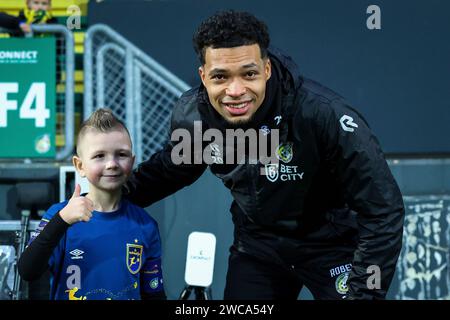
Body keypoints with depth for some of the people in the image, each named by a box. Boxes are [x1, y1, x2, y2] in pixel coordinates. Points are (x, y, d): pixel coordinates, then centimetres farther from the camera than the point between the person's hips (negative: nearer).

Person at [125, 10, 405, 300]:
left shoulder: (324, 113, -33)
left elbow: (383, 210, -26)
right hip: (258, 243, 4)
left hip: (332, 243, -3)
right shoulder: (192, 115, -18)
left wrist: (363, 292, -28)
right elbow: (172, 166, 9)